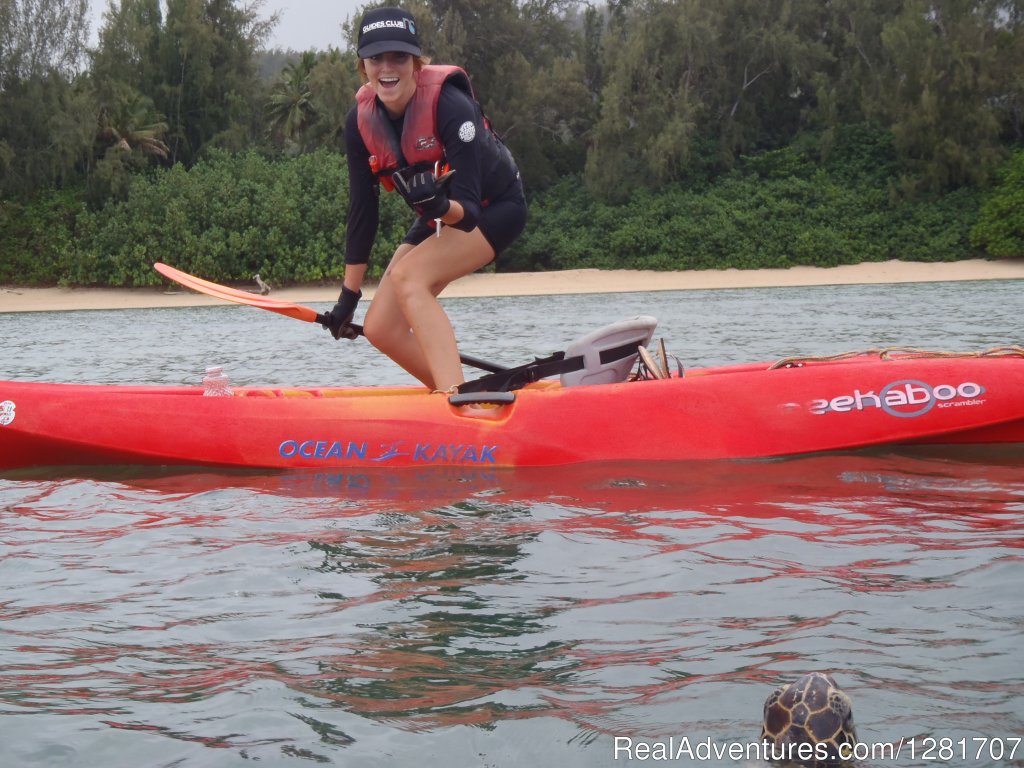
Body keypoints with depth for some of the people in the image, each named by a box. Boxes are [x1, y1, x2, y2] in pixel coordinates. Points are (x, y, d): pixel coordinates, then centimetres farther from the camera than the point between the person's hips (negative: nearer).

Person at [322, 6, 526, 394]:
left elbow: (469, 210, -30)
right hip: (437, 218, 7)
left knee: (408, 276, -31)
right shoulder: (361, 121, -13)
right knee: (379, 329, -2)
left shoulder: (449, 105, -29)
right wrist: (349, 296, 0)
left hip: (495, 208, -7)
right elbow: (362, 209, -4)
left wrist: (440, 207, -53)